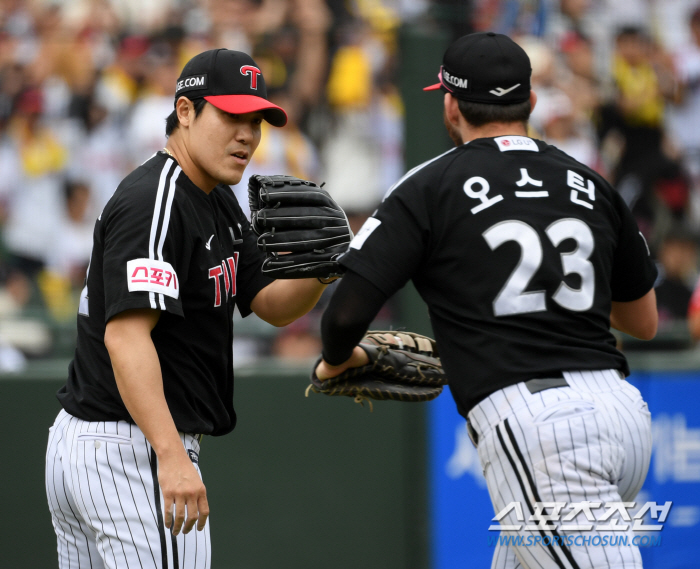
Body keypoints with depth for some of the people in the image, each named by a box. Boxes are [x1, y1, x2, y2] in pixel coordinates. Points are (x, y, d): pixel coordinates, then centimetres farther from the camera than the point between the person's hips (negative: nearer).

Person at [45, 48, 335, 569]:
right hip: (132, 448, -11)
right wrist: (171, 456, -36)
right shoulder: (154, 203, -17)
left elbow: (272, 306, 14)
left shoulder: (217, 203, 15)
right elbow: (125, 335, -28)